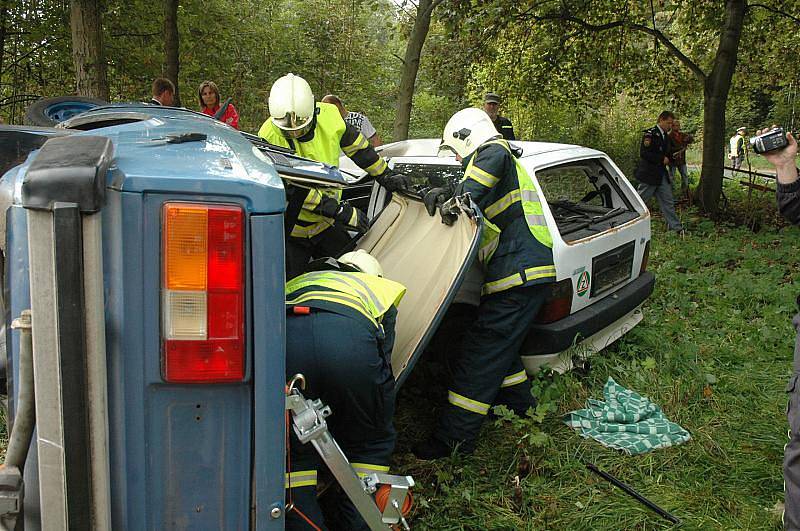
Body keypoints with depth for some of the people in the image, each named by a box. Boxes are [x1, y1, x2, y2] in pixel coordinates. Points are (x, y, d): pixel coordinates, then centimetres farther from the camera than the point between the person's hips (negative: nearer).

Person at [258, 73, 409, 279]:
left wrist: (387, 177, 11)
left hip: (328, 224, 4)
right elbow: (293, 190, -25)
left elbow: (357, 146, 6)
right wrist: (339, 211, -28)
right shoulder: (270, 137, -23)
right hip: (292, 231, -4)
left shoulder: (329, 115, -11)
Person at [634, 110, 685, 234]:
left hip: (661, 175, 9)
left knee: (668, 202, 7)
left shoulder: (664, 135, 14)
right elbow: (644, 153, -22)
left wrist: (667, 158, 1)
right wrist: (662, 159, -17)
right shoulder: (650, 133, -14)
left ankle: (676, 227, 9)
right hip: (649, 174, -9)